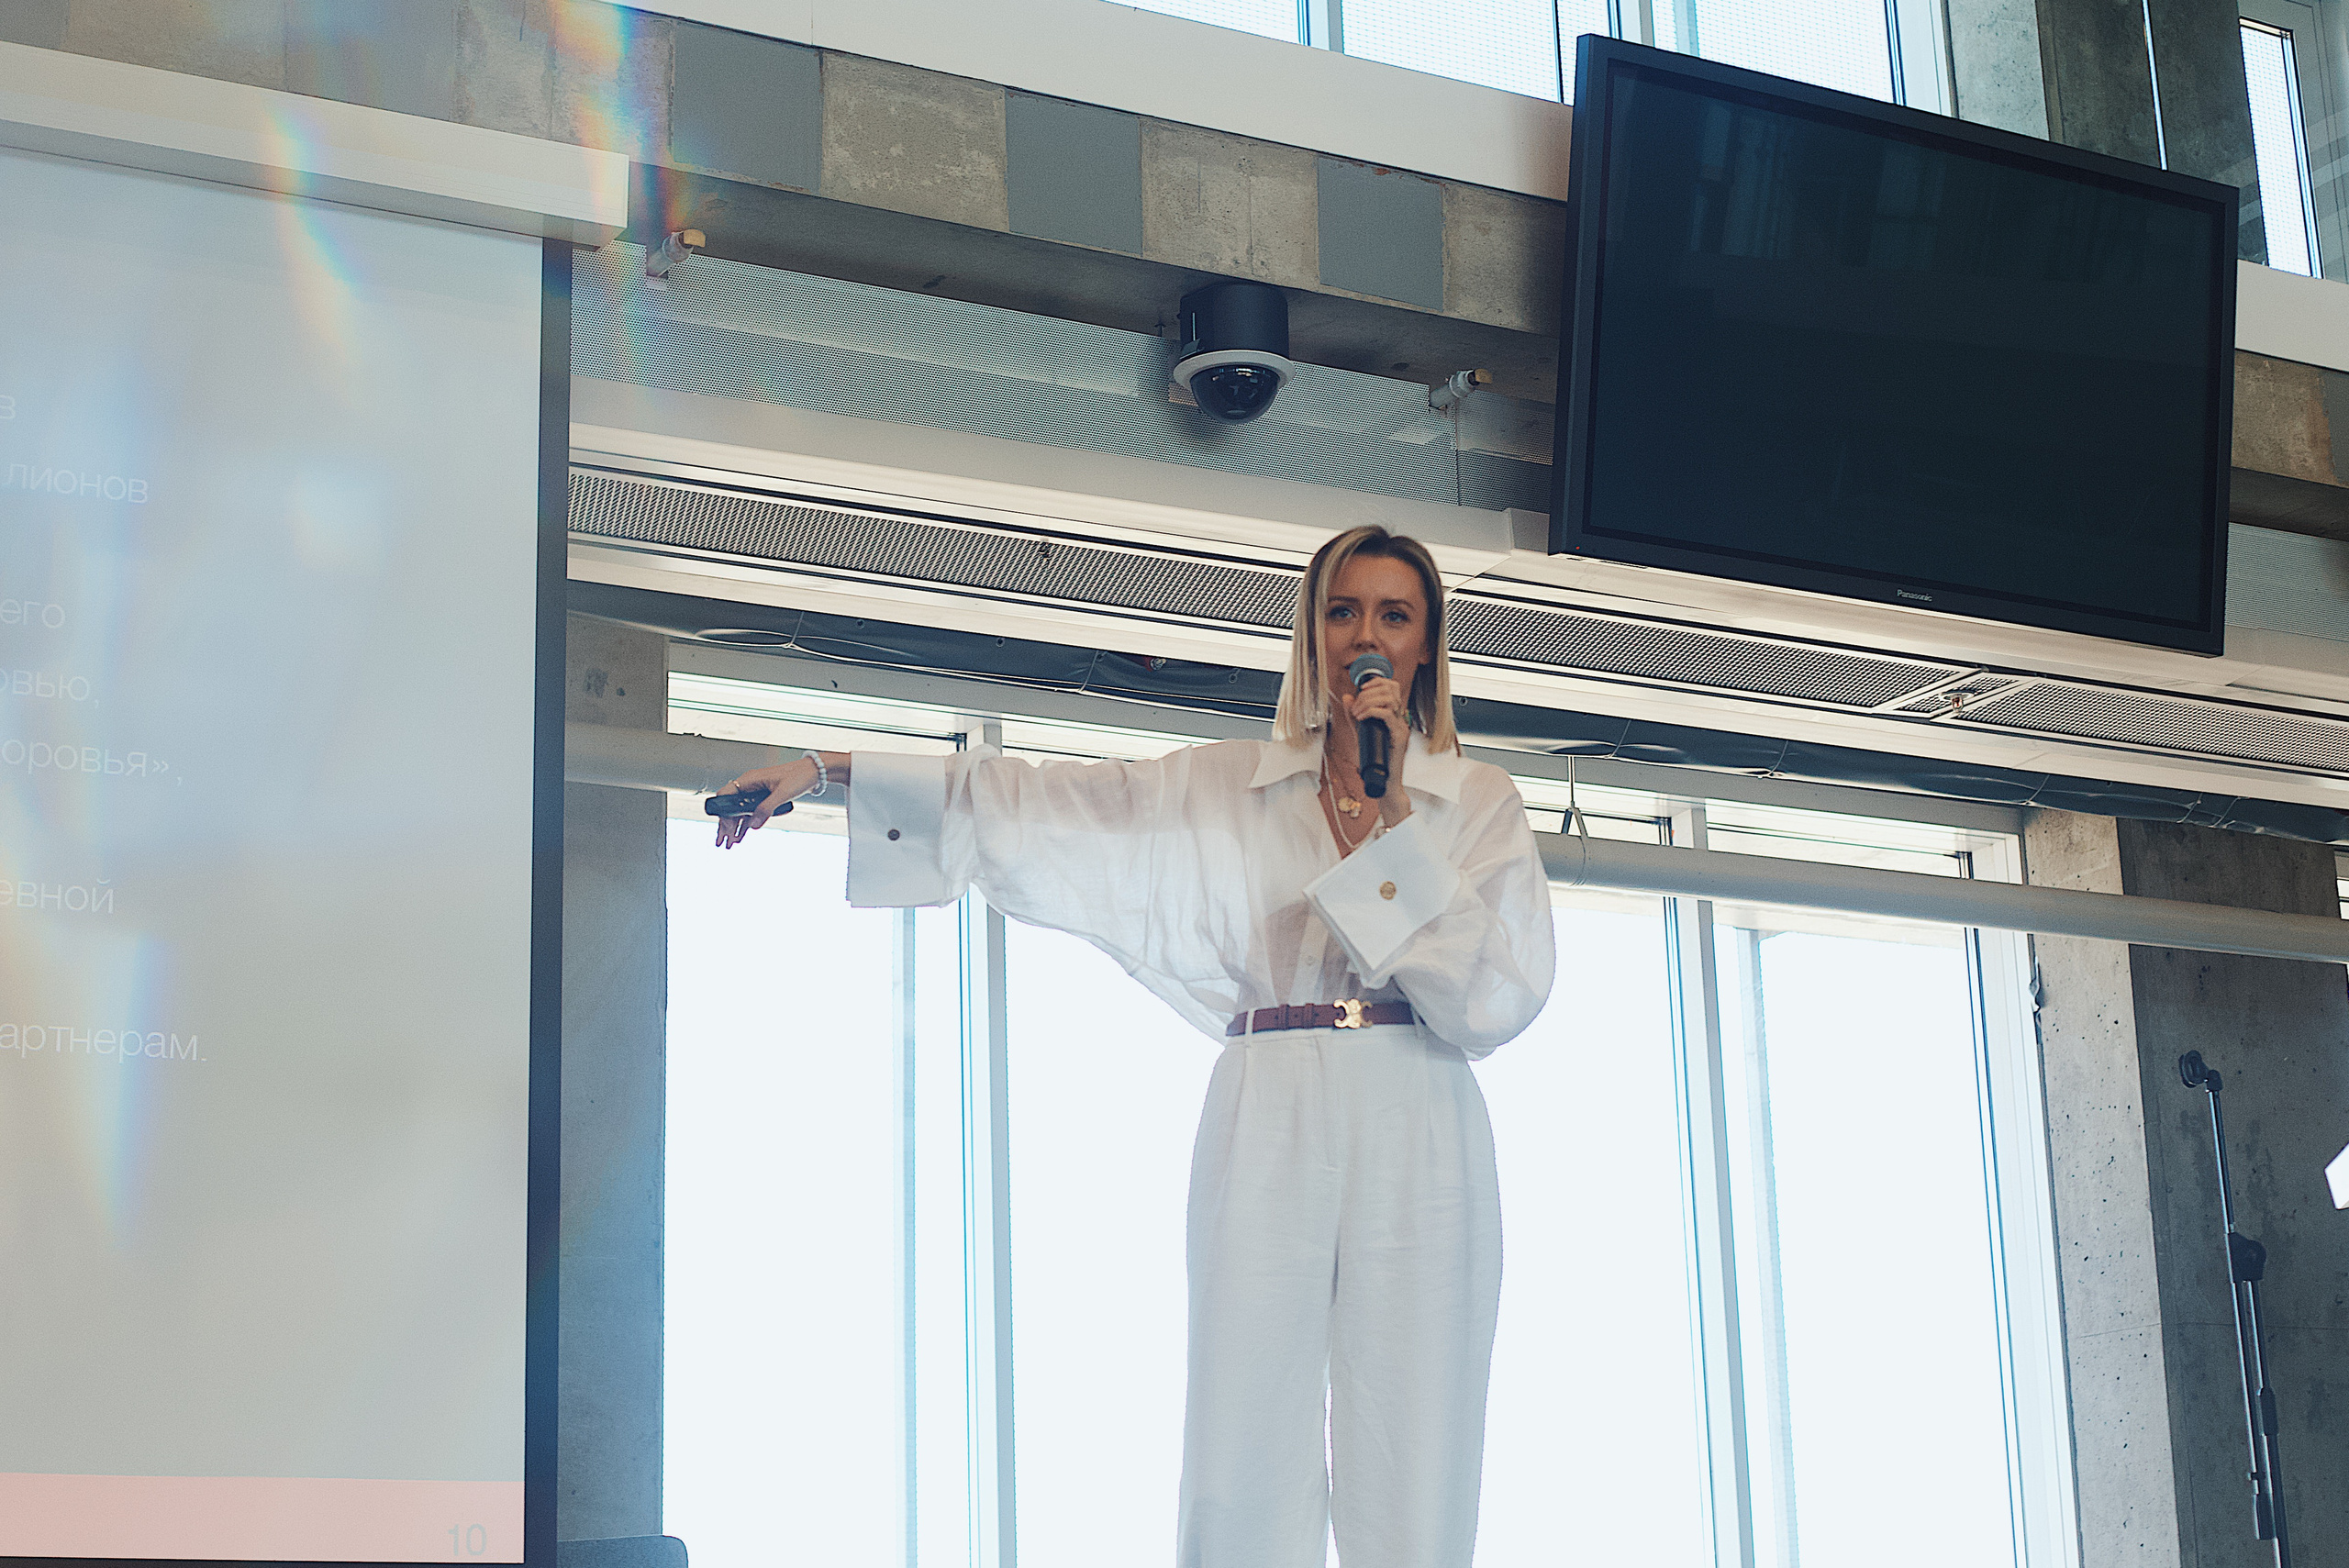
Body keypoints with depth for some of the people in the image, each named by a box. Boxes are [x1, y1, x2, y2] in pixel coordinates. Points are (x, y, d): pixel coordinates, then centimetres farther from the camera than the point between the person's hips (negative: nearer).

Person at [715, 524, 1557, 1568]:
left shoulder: (1479, 801, 12)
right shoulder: (1219, 788, 17)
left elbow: (1498, 999, -1)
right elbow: (1033, 804, 18)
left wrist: (1373, 811, -4)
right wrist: (824, 771, 16)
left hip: (1417, 1141, -1)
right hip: (1267, 1132, 1)